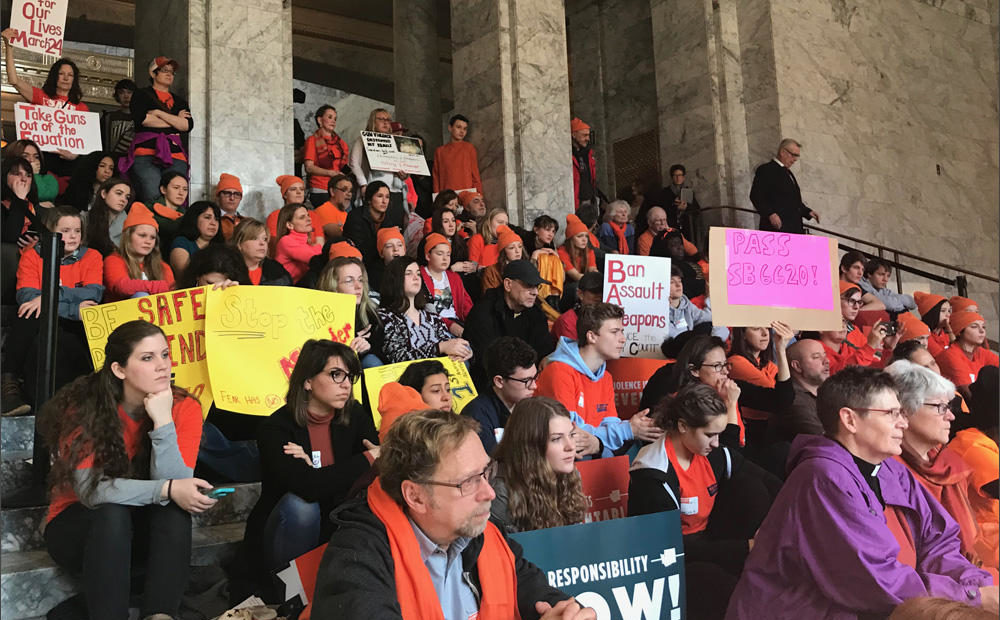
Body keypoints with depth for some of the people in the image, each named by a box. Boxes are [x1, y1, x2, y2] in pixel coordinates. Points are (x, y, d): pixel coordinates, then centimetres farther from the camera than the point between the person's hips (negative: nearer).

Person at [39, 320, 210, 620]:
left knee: (175, 509, -30)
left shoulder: (184, 408, -15)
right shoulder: (84, 406, -20)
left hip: (144, 531, 2)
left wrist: (163, 421, -33)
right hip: (78, 527, -1)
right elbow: (89, 490, -28)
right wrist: (166, 489, -38)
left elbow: (174, 484, -23)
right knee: (112, 512, -33)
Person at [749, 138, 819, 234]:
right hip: (776, 228, -9)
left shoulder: (788, 173, 25)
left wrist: (807, 212, 14)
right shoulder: (765, 170, -3)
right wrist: (770, 214, -24)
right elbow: (755, 196, -13)